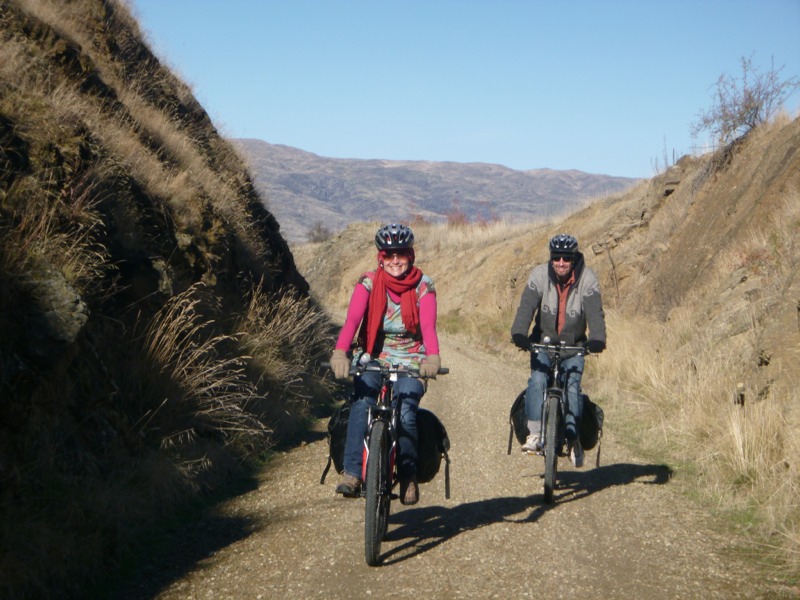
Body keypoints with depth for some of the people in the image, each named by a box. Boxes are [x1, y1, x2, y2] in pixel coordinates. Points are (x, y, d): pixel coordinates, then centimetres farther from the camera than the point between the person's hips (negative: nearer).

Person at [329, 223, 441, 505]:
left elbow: (428, 326, -18)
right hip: (373, 357, 0)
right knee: (362, 401, -29)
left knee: (406, 412, -25)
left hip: (410, 361, 0)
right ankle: (351, 473, -30)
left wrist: (432, 357, -40)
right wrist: (340, 352, -39)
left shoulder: (424, 286, -4)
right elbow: (352, 320, -19)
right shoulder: (369, 282, -4)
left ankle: (408, 475, -6)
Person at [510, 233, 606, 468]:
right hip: (543, 341, 0)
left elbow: (595, 312, -24)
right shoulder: (539, 275, -13)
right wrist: (519, 334, -40)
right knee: (537, 380, -21)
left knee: (572, 386, -15)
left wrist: (597, 339, -42)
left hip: (574, 345, 0)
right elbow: (526, 307, -22)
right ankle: (535, 434, -19)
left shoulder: (587, 279, -14)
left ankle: (573, 438, -6)